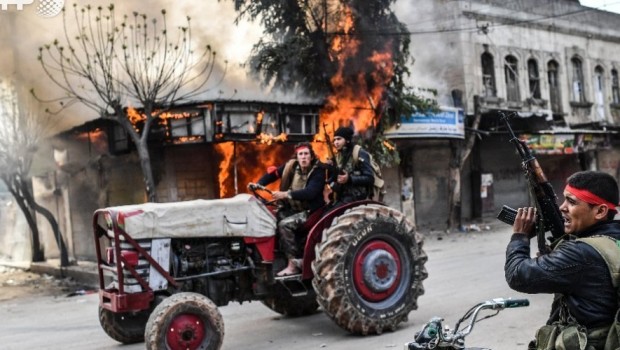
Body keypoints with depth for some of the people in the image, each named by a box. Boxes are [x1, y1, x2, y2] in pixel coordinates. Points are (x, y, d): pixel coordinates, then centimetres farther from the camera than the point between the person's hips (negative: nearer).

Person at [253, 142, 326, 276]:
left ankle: (294, 264, -22)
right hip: (291, 208, 7)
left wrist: (286, 194, -40)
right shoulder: (291, 166, 0)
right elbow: (273, 173, 4)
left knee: (284, 224, -27)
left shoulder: (318, 171, -16)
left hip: (309, 211, -6)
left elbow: (310, 192, -31)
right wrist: (258, 184, -13)